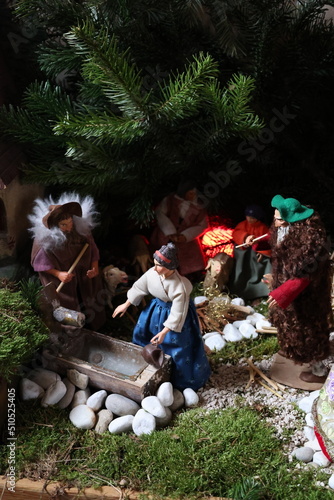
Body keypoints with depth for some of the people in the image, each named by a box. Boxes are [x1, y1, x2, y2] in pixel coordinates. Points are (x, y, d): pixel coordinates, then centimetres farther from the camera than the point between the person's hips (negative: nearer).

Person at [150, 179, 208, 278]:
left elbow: (201, 225, -5)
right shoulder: (170, 200, -9)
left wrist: (185, 236, -18)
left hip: (185, 240, 1)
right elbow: (160, 213, -12)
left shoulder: (198, 208, -7)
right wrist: (171, 232, -20)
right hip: (165, 238, -1)